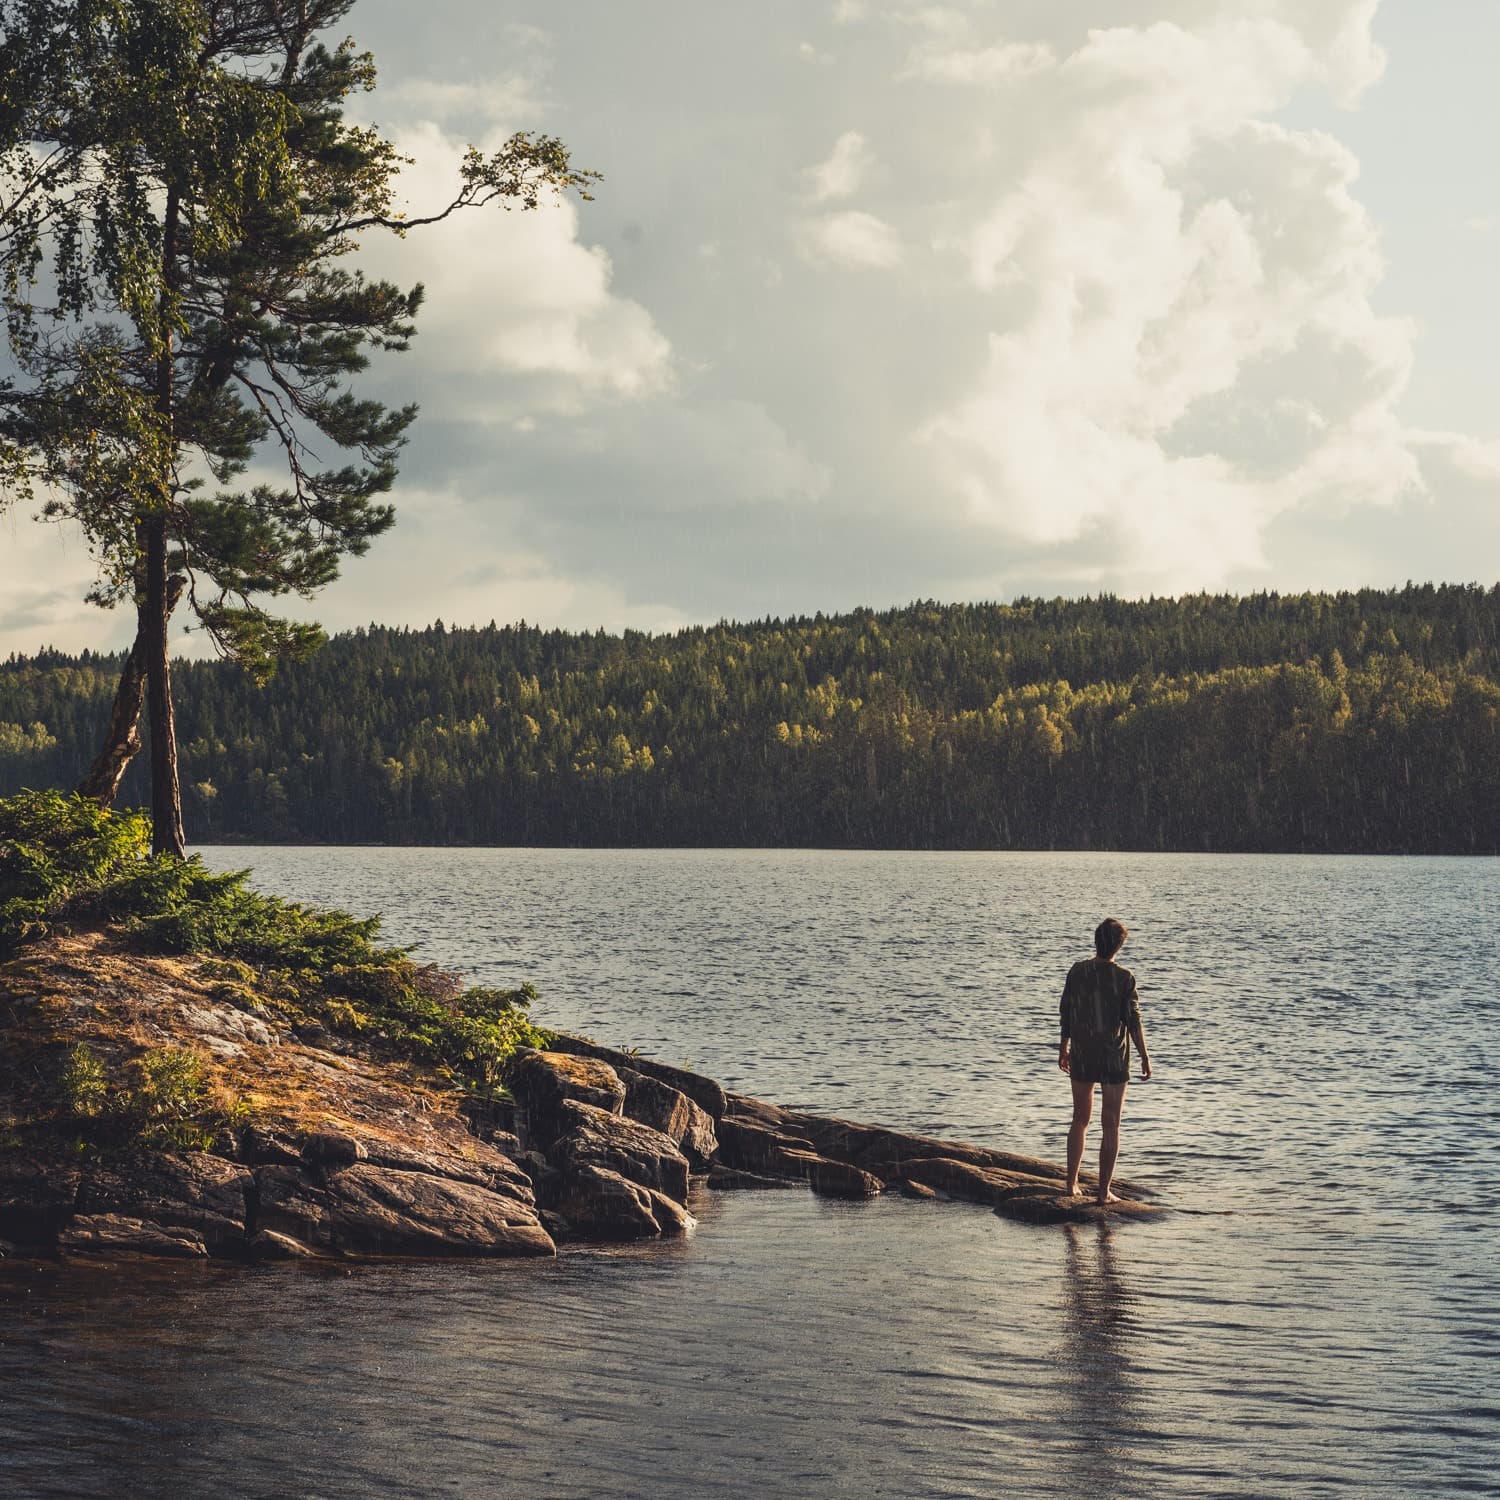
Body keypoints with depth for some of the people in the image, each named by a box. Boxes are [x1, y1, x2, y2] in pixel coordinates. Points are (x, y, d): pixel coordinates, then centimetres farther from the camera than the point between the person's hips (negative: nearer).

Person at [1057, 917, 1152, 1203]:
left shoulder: (1077, 972, -2)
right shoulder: (1124, 978, -13)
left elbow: (1066, 1014, 6)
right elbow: (1133, 1021, -11)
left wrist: (1063, 1048, 19)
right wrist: (1145, 1057, -2)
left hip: (1081, 1058, 3)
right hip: (1114, 1060, -3)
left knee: (1080, 1120, 18)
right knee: (1111, 1125, 5)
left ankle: (1072, 1183, 19)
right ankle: (1104, 1190, 4)